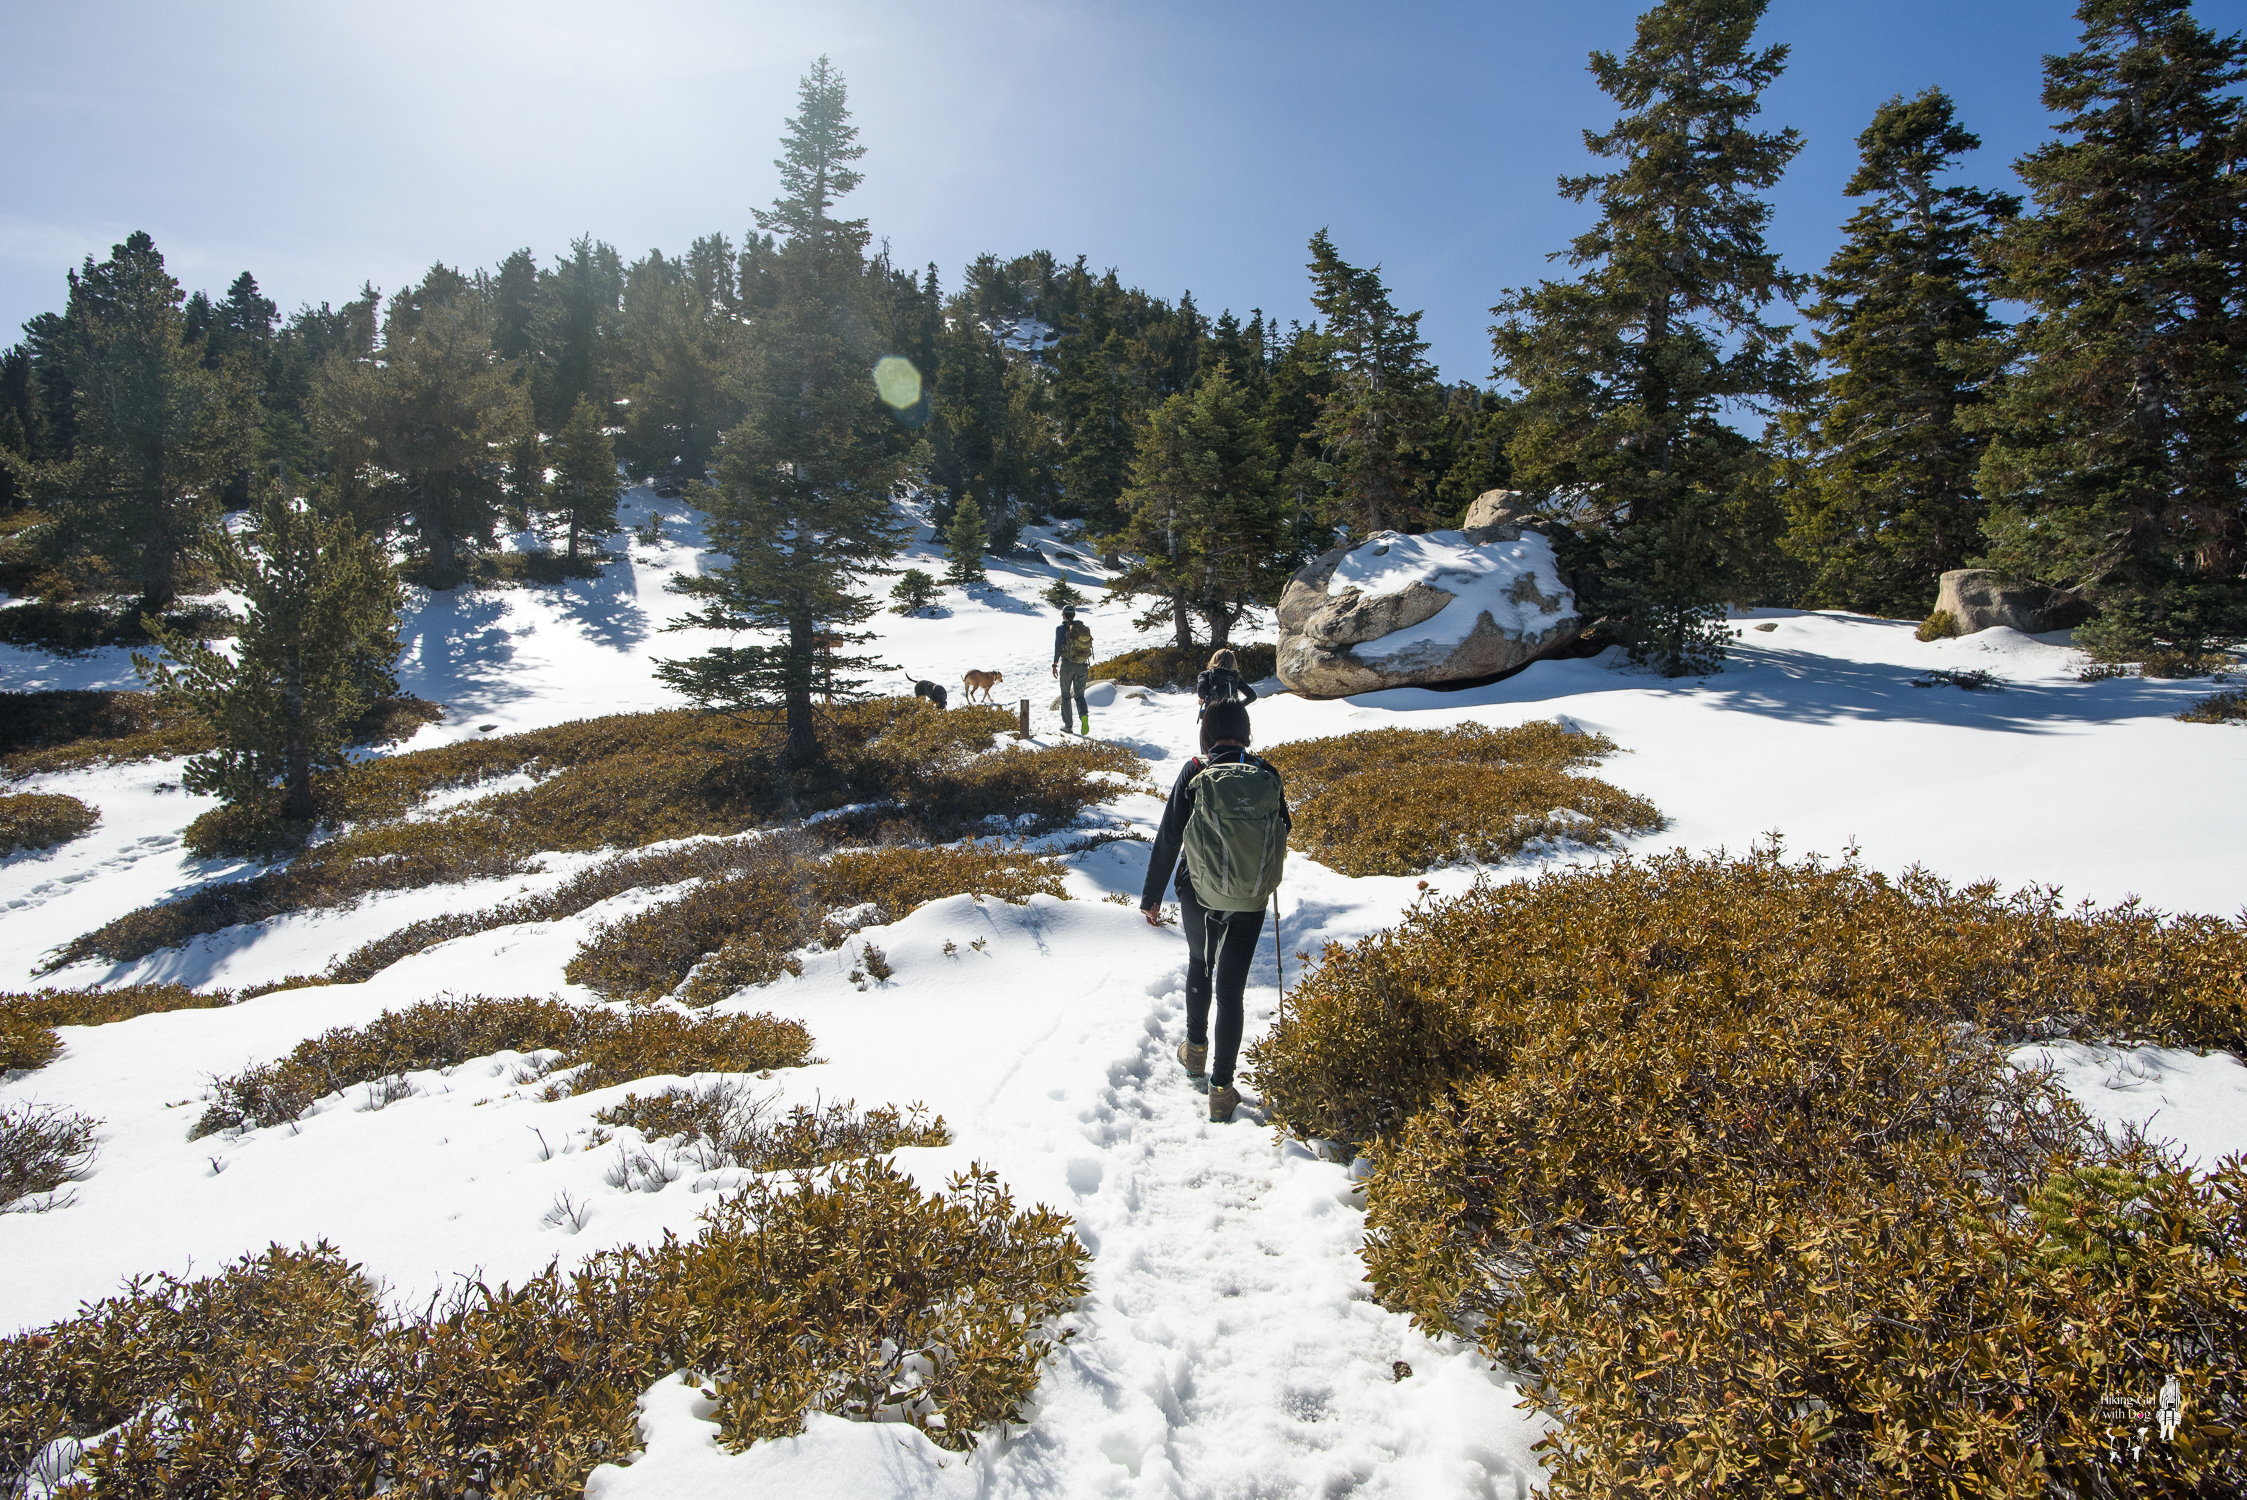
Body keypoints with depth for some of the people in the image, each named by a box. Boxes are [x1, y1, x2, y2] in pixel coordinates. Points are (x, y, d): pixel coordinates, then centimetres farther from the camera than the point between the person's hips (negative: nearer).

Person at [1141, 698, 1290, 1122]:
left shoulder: (1196, 773, -11)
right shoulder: (1267, 774, -6)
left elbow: (1168, 837, -9)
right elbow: (1282, 832, 6)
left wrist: (1151, 896, 0)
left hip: (1199, 893, 0)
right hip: (1251, 899, 0)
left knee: (1199, 965, 26)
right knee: (1230, 988, 6)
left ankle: (1196, 1050, 42)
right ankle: (1221, 1089, 6)